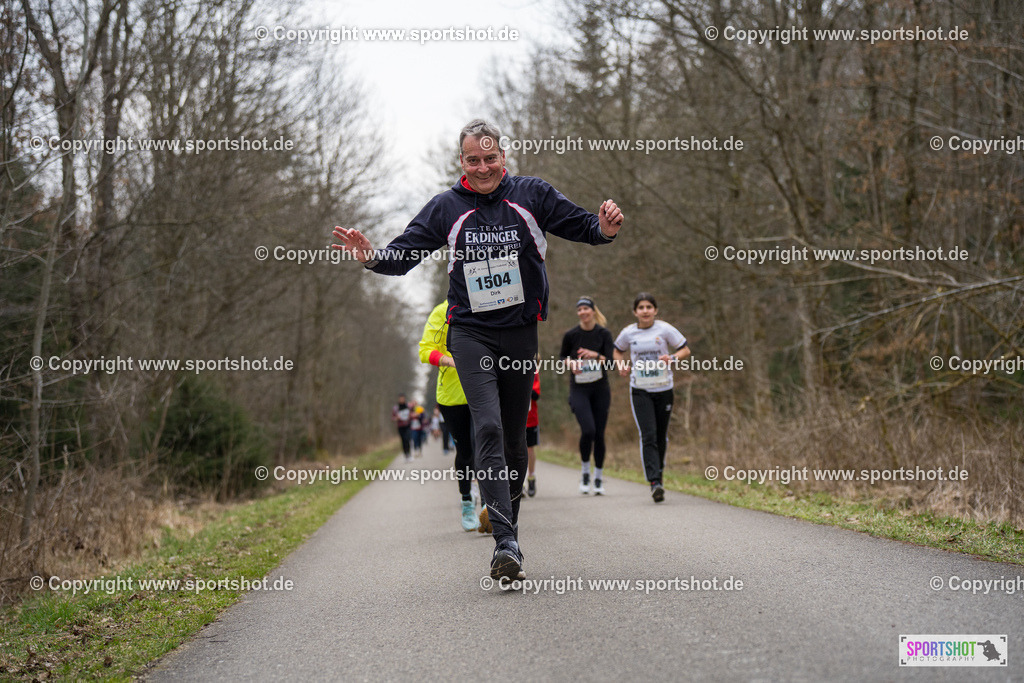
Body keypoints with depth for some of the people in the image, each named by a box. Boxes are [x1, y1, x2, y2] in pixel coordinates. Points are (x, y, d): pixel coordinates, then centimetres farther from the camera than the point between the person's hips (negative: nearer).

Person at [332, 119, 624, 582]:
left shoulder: (531, 195, 3)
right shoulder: (446, 208, 4)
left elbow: (581, 226, 5)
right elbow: (403, 254, 3)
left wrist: (604, 228, -17)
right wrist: (371, 257, -17)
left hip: (521, 333, 1)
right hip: (471, 332, -1)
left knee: (515, 438, 8)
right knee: (488, 428, -17)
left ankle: (509, 525, 26)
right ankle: (505, 542, -21)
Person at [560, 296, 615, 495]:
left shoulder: (604, 334, -1)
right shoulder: (571, 335, -2)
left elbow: (610, 360, -6)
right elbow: (563, 356, 13)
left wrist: (595, 355, -24)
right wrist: (571, 363, -8)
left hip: (600, 389, 1)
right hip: (579, 389, -1)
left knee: (599, 434, 2)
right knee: (588, 430, -19)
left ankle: (598, 479, 17)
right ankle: (585, 471, 4)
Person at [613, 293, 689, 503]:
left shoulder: (664, 329, -4)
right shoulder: (628, 333, 1)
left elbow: (685, 350, 3)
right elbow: (618, 351, 20)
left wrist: (672, 358, -17)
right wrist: (621, 365, 0)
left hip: (664, 389, 0)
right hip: (640, 391, 0)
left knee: (661, 436, 9)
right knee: (648, 436, -14)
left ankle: (658, 473, 34)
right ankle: (655, 483, -21)